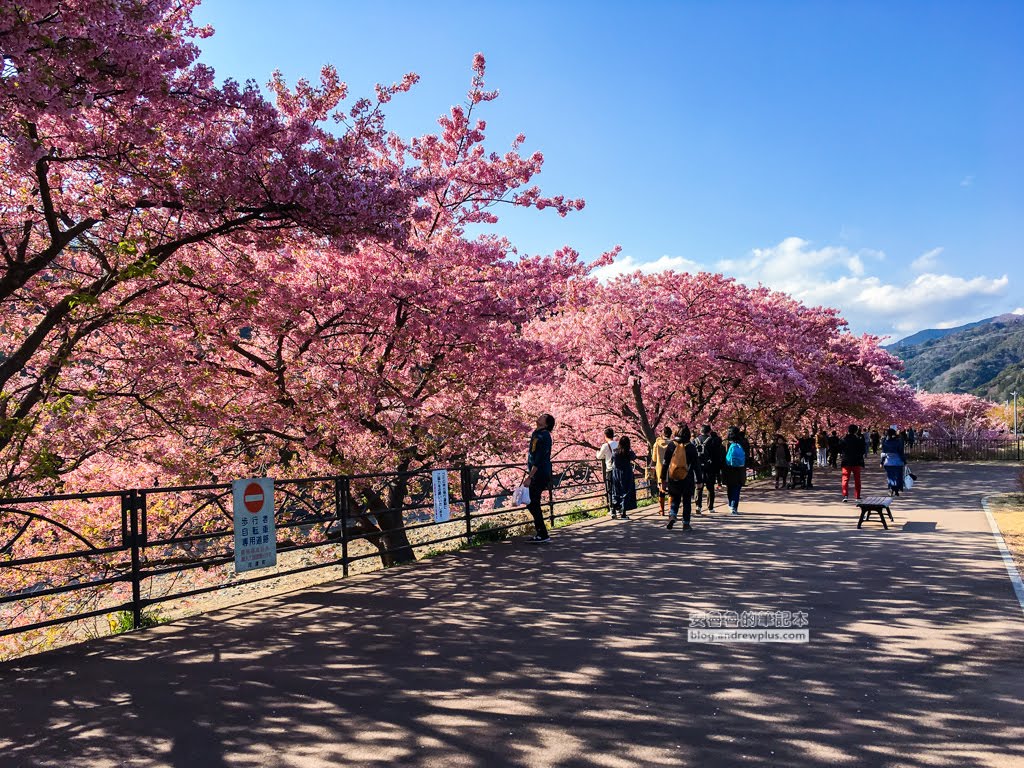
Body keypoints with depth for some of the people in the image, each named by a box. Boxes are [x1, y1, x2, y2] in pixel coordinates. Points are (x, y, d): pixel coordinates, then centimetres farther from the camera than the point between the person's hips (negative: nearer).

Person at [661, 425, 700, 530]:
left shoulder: (671, 445, -2)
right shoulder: (691, 447, -6)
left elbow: (666, 463, 1)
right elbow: (695, 465, -3)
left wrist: (663, 479, 6)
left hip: (673, 479, 1)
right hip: (687, 479, -1)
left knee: (675, 499, 16)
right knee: (687, 502, 9)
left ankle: (672, 515, -8)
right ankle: (686, 524, 11)